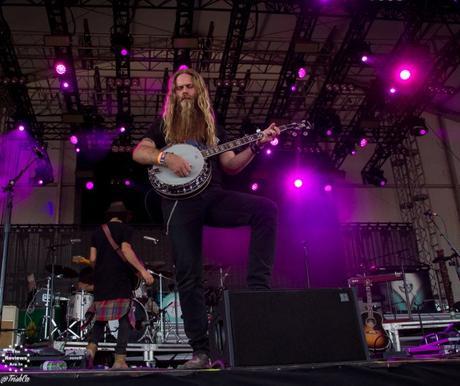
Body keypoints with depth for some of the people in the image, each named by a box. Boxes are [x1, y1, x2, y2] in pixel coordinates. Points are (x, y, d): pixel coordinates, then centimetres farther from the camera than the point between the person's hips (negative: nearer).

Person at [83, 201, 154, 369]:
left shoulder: (97, 231, 15)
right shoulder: (125, 229, 1)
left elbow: (92, 259, 9)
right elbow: (125, 250, -15)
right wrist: (143, 270, -21)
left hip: (101, 282, 5)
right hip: (121, 282, -5)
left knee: (100, 318, 15)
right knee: (124, 319, -1)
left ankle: (91, 347, -7)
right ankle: (119, 359, -8)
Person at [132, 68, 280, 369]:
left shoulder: (213, 127, 20)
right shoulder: (164, 125, 15)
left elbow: (231, 166, 14)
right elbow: (138, 153, 3)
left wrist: (257, 145, 1)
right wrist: (166, 157, -14)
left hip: (213, 196, 2)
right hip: (180, 202, -2)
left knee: (266, 208, -24)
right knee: (189, 275, -8)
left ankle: (258, 286, -24)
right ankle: (201, 350, -3)